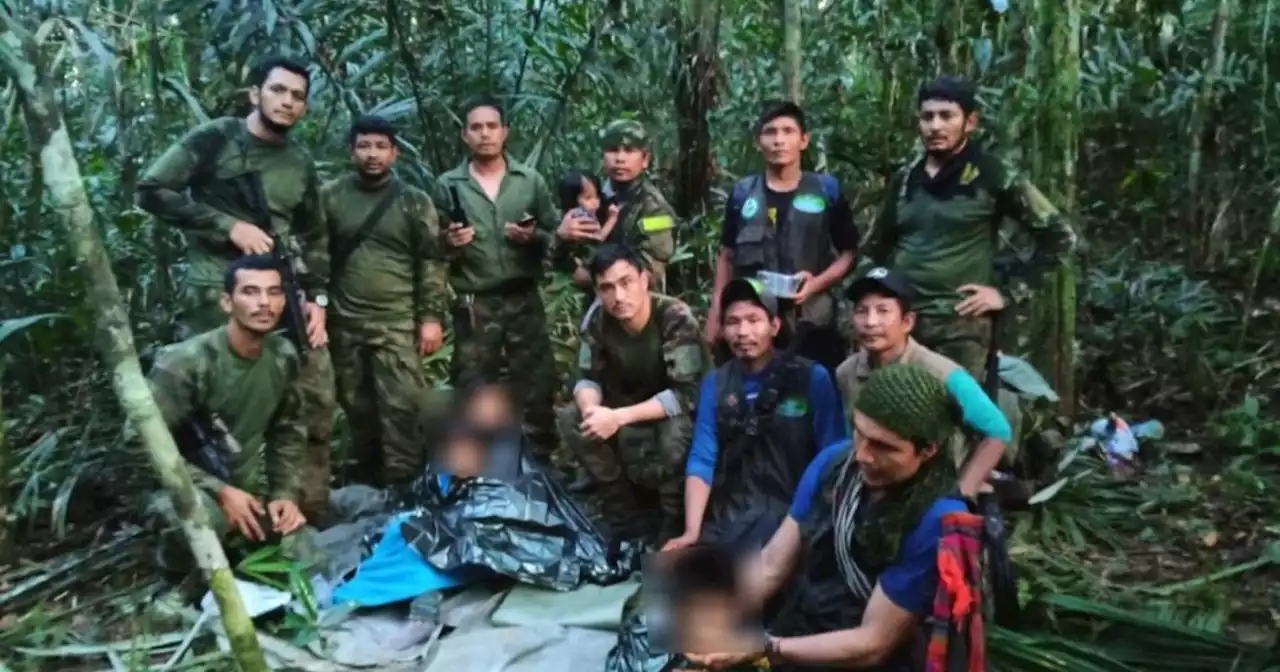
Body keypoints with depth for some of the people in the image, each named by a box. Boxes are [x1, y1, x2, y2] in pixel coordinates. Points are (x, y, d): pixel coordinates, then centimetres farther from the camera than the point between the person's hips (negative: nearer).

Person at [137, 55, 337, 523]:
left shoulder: (302, 166, 16)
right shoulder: (214, 139, -1)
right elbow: (151, 191, -6)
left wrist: (318, 298, 7)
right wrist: (229, 226, -12)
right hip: (218, 294, -5)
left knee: (317, 400, 4)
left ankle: (311, 511, 17)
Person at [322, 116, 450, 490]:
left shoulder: (414, 202, 2)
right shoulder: (330, 197, 5)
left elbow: (431, 262, 0)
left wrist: (432, 317, -6)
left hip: (398, 323, -2)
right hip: (344, 323, 2)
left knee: (402, 405, -8)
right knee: (357, 408, 11)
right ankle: (366, 481, 27)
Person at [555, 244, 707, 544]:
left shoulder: (676, 319, -29)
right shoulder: (597, 321, -13)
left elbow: (686, 394, -32)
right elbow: (588, 378, -6)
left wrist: (619, 417, -38)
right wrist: (592, 408, -31)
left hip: (679, 411, -5)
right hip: (630, 405, 5)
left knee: (674, 433, -38)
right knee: (572, 419, -18)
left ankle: (675, 521, -8)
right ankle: (627, 510, -1)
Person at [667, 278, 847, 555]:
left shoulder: (812, 378, -1)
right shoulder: (714, 383, 9)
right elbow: (702, 460, 1)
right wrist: (692, 532, -12)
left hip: (794, 515, -3)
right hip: (729, 518, 4)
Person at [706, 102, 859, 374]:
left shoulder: (827, 190, 2)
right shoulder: (742, 193, 6)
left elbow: (849, 252, 4)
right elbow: (727, 257, 12)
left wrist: (818, 283, -13)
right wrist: (715, 313, 7)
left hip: (811, 325, -1)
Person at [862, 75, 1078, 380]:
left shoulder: (993, 175, -2)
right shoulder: (904, 179, 13)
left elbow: (1059, 235, -1)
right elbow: (879, 243, 27)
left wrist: (1008, 291, -5)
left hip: (960, 324, -4)